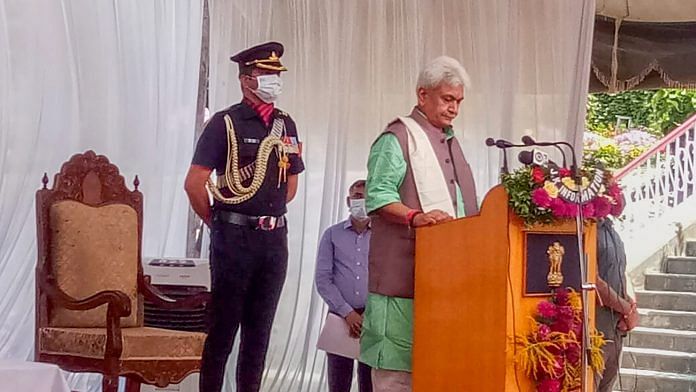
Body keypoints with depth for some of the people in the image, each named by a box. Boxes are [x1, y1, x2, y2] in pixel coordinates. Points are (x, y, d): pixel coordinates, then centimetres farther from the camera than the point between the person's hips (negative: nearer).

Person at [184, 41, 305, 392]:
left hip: (274, 238, 6)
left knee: (260, 327, 10)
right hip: (235, 238, -5)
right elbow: (194, 183, -10)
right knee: (223, 326, 0)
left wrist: (270, 216, 14)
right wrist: (218, 223, -1)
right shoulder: (226, 123, -6)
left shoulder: (285, 125, 11)